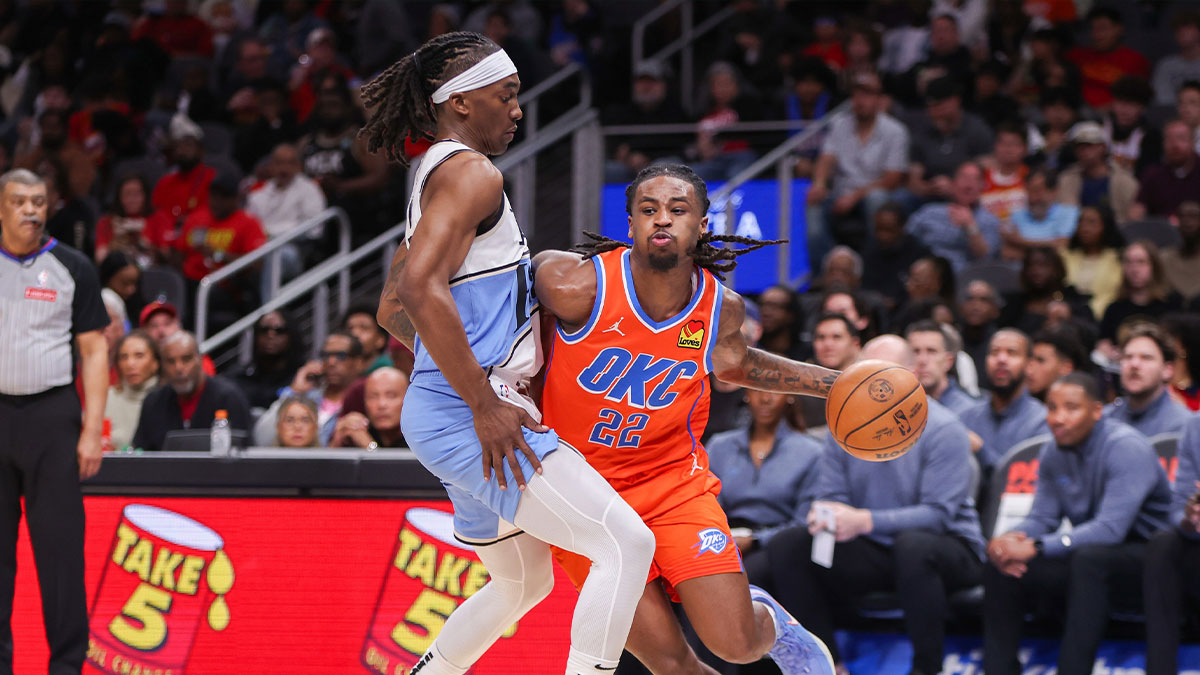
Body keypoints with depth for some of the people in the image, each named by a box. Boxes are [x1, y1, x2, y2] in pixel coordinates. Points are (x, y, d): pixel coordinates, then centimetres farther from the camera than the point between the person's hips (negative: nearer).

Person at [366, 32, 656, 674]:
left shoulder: (436, 176, 20)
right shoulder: (471, 173, -12)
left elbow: (392, 310, 27)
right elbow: (422, 289, -25)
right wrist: (486, 405, -23)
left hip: (453, 415, 11)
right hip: (467, 419, -11)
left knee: (524, 582, 24)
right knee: (626, 544, -14)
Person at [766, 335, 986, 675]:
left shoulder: (943, 429, -13)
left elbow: (938, 513, -21)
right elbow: (830, 494, 4)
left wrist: (866, 521, -33)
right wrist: (823, 516, -23)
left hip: (948, 547, -5)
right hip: (873, 553, 5)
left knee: (913, 543, -41)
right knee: (786, 546, -14)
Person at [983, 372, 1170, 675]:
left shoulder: (1126, 448, -20)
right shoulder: (1053, 453, 4)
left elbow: (1110, 528, -29)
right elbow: (1042, 518, 7)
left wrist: (1036, 548, -32)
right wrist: (1008, 540, -18)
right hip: (1083, 560, 7)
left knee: (1089, 557, -38)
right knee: (1003, 565, -10)